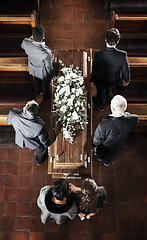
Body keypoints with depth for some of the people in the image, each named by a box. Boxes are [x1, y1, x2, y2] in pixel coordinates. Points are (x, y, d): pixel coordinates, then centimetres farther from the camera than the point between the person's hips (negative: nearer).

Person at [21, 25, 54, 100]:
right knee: (45, 83, 29)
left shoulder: (25, 42, -33)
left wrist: (32, 37, -9)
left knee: (37, 79, 36)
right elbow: (49, 67, -25)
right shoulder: (47, 54, -45)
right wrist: (50, 76, -6)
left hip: (33, 68, 4)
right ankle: (46, 96, 59)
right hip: (43, 71, -4)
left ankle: (40, 90, 68)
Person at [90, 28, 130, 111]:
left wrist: (93, 78, 8)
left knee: (101, 93, 32)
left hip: (100, 81, -2)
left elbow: (94, 68, -15)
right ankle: (105, 97, 72)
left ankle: (100, 106, 62)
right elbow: (126, 70, -15)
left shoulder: (98, 54, -33)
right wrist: (127, 80, 7)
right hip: (113, 81, 2)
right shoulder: (123, 55, -31)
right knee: (108, 91, 37)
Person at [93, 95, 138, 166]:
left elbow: (98, 139, -26)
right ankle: (107, 162, 67)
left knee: (100, 151, 36)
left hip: (104, 146, -3)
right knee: (110, 155, 37)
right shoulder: (132, 119, -38)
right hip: (117, 146, 3)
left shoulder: (104, 124, -47)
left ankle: (100, 158, 67)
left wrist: (94, 145, -5)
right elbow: (135, 118, -10)